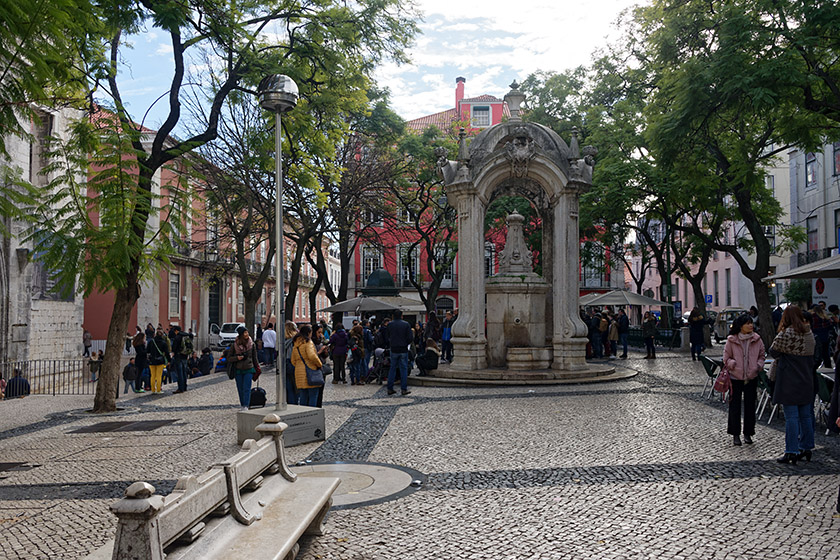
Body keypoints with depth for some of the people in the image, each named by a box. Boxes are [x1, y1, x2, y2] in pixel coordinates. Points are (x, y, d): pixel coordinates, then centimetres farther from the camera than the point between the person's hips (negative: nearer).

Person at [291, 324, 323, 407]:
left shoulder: (295, 345, 15)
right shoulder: (308, 342, -9)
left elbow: (293, 361, 16)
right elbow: (312, 356, -23)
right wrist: (320, 364, -10)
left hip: (299, 373, 7)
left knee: (303, 396, 12)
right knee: (313, 395, -1)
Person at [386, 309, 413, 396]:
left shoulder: (389, 325, -2)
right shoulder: (406, 325, -8)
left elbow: (386, 338, 2)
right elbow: (410, 338, -8)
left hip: (393, 350, 2)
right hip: (403, 350, -2)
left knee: (392, 369, 10)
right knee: (404, 369, 5)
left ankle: (390, 388, 10)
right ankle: (404, 389, 5)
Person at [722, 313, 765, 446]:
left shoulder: (756, 339, 1)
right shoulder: (731, 340, -7)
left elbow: (762, 355, 11)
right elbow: (726, 358, 0)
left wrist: (759, 365, -5)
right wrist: (733, 364, -16)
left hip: (751, 377, 2)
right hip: (735, 377, -2)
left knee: (750, 406, 9)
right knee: (735, 406, 4)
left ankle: (748, 433, 22)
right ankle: (735, 434, 15)